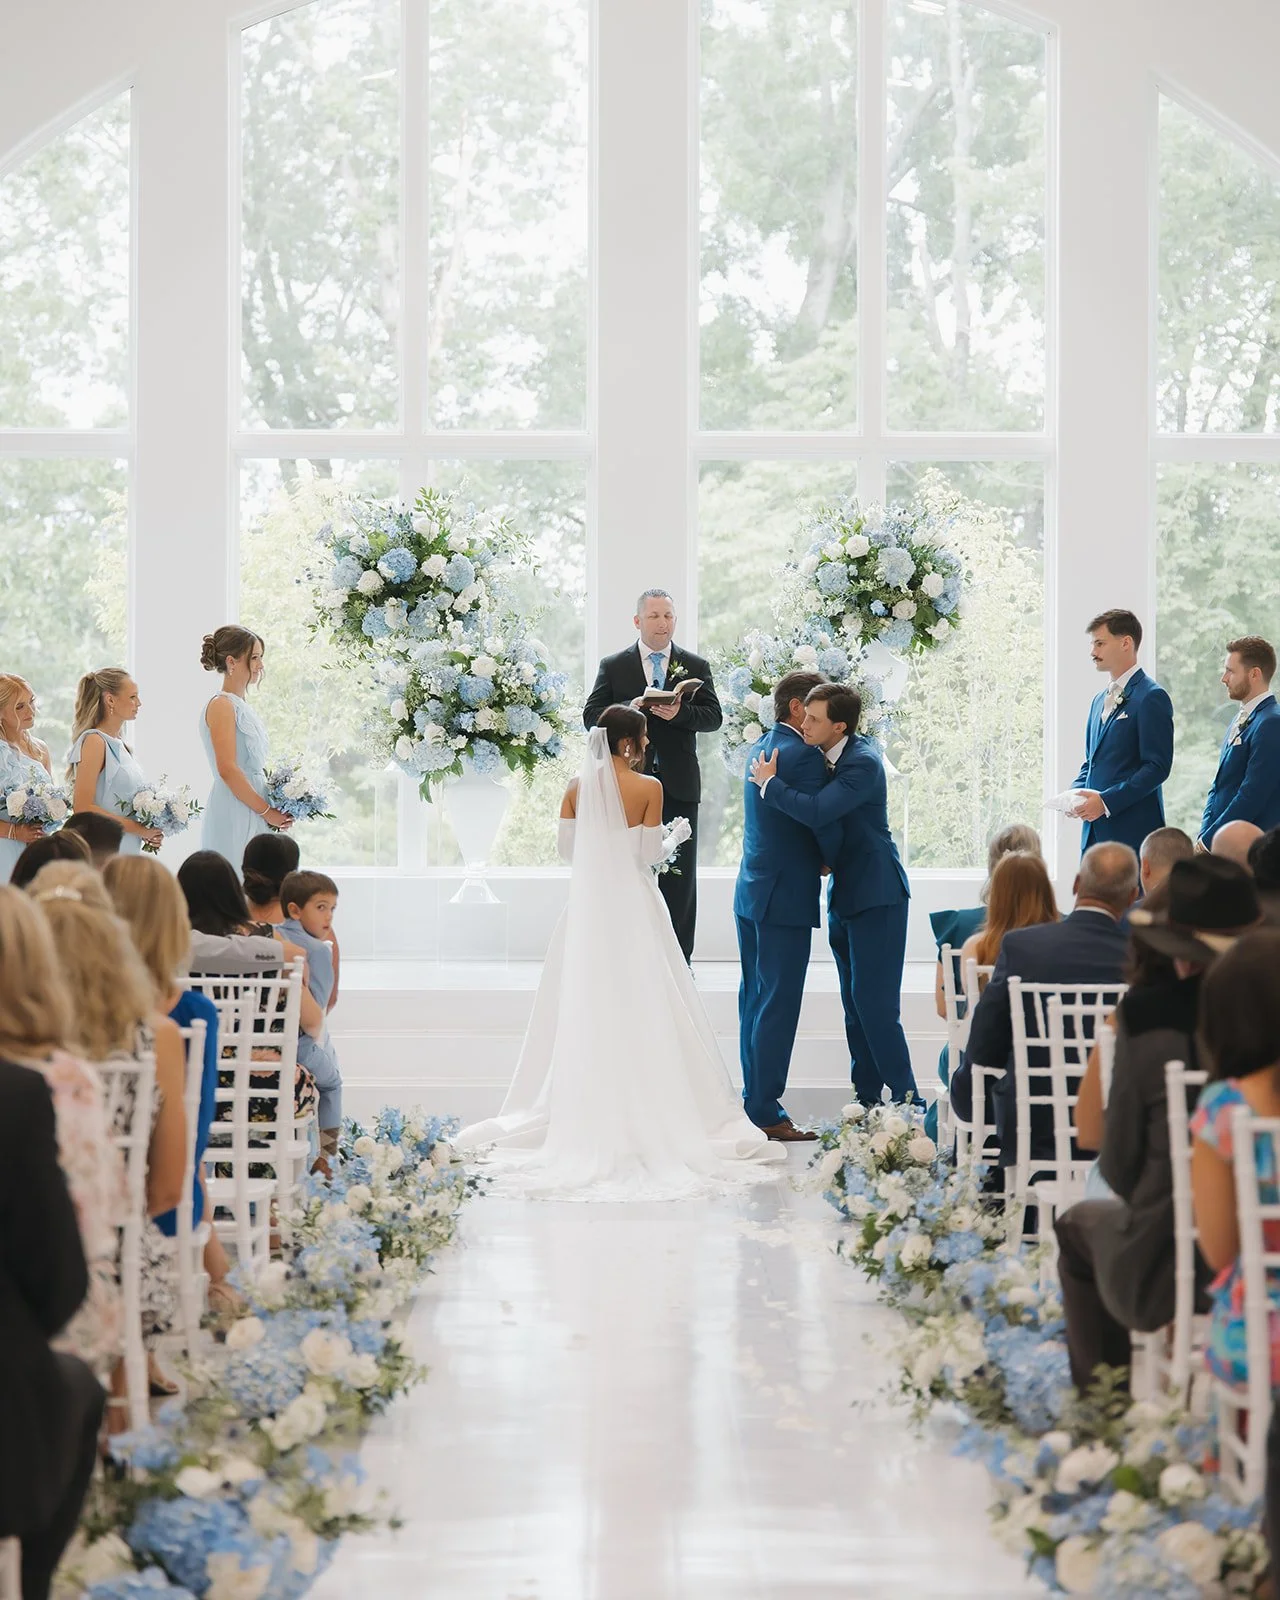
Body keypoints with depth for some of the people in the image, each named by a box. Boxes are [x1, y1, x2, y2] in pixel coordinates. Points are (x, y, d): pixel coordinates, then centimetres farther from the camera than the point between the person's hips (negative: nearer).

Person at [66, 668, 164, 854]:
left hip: (127, 851, 8)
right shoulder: (93, 741, -9)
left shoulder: (119, 744, 16)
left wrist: (145, 831, 2)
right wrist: (137, 828, -14)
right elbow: (83, 807, -17)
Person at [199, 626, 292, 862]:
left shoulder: (243, 707, 17)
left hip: (253, 816, 9)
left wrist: (275, 809, 8)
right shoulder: (221, 706, -9)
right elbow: (227, 770, -17)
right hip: (233, 815, -9)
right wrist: (267, 811, -13)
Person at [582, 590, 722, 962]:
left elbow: (713, 717, 0)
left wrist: (679, 712, -19)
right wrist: (629, 709, -18)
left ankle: (679, 957, 9)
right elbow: (592, 716, 0)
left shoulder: (696, 666, 8)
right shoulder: (613, 666, 5)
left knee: (679, 875, 3)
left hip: (679, 784, 1)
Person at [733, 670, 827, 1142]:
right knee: (778, 1005, -5)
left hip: (751, 891, 9)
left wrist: (815, 858, 7)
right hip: (786, 896, -9)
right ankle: (765, 1112, -2)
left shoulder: (760, 749, 14)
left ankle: (754, 1101, 20)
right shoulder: (803, 755, -15)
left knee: (755, 1001, 14)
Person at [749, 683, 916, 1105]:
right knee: (855, 1002, 12)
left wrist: (769, 784, -18)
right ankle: (867, 1099, 18)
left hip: (875, 895, -9)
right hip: (846, 893, 9)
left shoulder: (863, 763, -21)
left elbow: (816, 811, -31)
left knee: (874, 1001, -11)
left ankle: (906, 1098, -6)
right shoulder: (828, 754, 7)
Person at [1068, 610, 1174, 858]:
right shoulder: (1100, 700, 21)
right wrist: (1077, 793, 5)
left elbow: (1157, 766, -13)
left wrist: (1107, 801, -19)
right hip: (1095, 831, 8)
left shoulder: (1151, 697, -7)